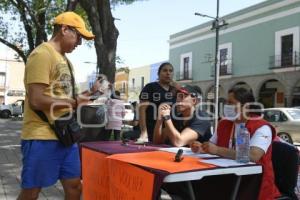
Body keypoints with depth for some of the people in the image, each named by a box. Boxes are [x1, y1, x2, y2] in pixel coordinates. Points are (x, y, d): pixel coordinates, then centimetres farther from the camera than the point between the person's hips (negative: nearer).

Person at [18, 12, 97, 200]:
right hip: (42, 137, -9)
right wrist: (74, 103, -12)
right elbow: (37, 100, -20)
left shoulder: (64, 59, 15)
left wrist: (87, 94, 6)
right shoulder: (42, 54, -13)